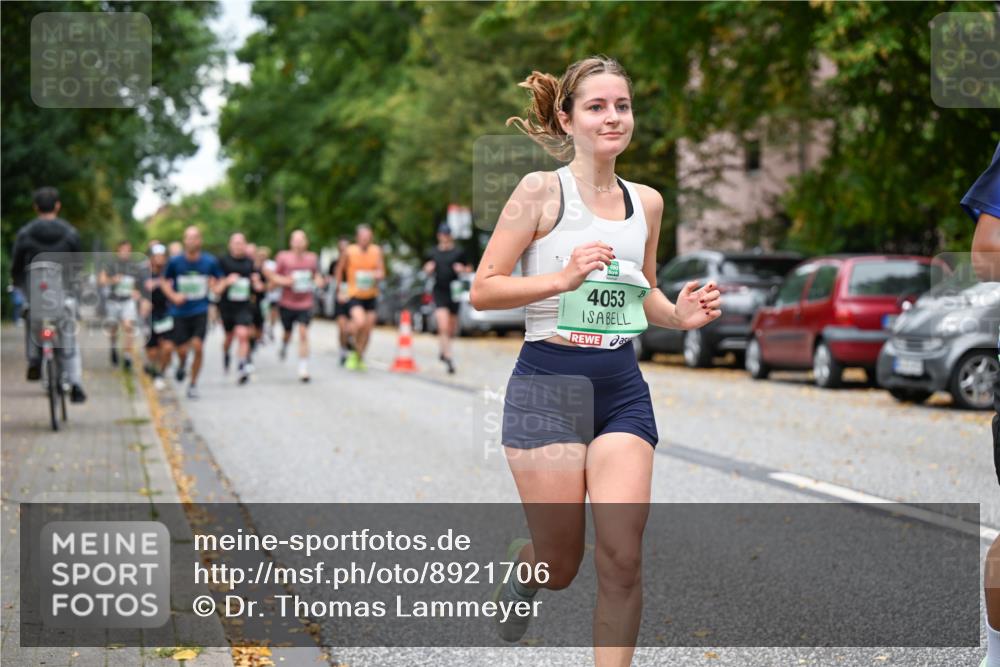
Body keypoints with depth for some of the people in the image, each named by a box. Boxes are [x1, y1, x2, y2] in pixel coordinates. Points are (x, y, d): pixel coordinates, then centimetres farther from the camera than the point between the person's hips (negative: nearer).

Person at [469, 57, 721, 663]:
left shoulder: (647, 202, 10)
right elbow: (482, 290, -7)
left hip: (622, 385, 4)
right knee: (560, 568, 4)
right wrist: (563, 277, -21)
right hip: (548, 384, -4)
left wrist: (681, 315, 2)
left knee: (623, 558, -7)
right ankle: (523, 567, 41)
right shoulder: (542, 191, -6)